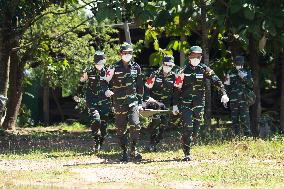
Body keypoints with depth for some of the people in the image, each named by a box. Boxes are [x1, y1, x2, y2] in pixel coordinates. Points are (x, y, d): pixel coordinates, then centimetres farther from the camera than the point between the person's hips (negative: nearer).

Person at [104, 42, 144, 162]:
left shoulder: (136, 67, 7)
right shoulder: (115, 68, 0)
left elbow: (140, 86, 11)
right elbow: (108, 83, 6)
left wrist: (140, 102, 9)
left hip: (133, 101, 0)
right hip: (119, 103, 0)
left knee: (135, 124, -16)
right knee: (121, 128, 3)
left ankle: (133, 150, -1)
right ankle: (124, 152, 14)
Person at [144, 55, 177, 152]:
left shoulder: (173, 77, 3)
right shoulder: (155, 75, -7)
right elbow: (147, 88, -5)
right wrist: (147, 98, -18)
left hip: (166, 104, 4)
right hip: (154, 101, -4)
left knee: (164, 123, -3)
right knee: (156, 119, -22)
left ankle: (156, 142, 11)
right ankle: (152, 143, -11)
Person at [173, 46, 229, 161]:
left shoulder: (204, 70, 2)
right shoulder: (183, 71, -2)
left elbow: (216, 81, -5)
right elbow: (177, 89, 0)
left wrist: (224, 94, -19)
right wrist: (175, 105, -3)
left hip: (199, 104, 3)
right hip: (185, 103, -3)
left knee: (196, 130, 4)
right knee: (187, 128, -12)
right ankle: (187, 154, -8)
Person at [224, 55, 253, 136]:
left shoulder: (246, 73, 7)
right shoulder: (230, 73, 10)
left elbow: (251, 85, -1)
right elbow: (226, 86, 13)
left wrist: (244, 78, -16)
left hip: (243, 100, -2)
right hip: (233, 100, 2)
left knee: (244, 119, -11)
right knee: (235, 120, 4)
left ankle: (247, 135, -9)